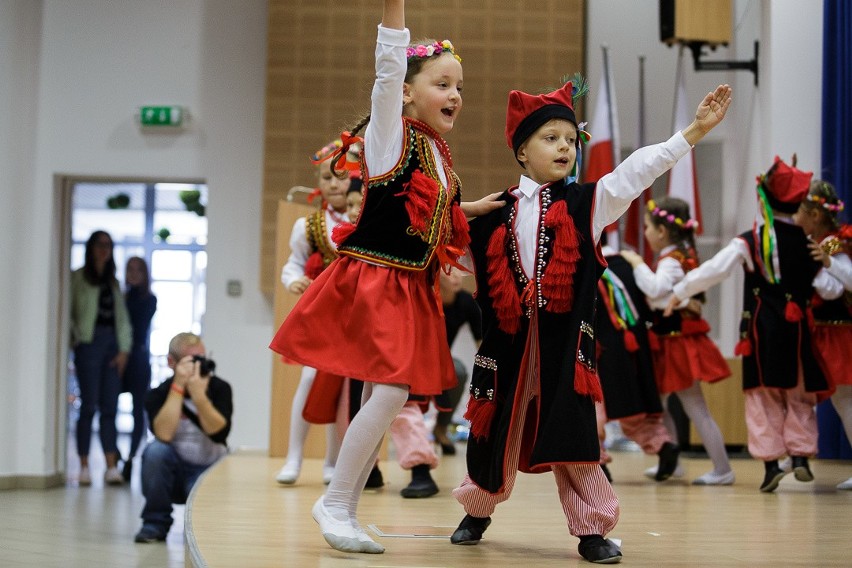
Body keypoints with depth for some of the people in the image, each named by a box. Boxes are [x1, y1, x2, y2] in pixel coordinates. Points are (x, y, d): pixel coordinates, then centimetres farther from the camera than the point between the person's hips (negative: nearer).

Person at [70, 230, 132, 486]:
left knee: (110, 407, -1)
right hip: (89, 342, -4)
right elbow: (68, 313, 0)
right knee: (89, 405, -6)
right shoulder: (78, 278, 5)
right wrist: (77, 340, -10)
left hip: (112, 344, 4)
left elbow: (123, 316, 14)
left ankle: (111, 466, -3)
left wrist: (124, 349, 4)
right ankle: (84, 467, -2)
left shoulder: (113, 282, 19)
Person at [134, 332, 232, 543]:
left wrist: (198, 394, -31)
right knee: (155, 450, -31)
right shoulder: (159, 393, -9)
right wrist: (178, 387, -27)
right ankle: (156, 523, -12)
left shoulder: (219, 388, -6)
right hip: (174, 472, 1)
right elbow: (164, 434, -27)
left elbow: (219, 433, -20)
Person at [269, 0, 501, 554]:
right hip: (371, 280, -8)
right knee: (391, 392, -16)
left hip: (410, 290, 8)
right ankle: (335, 502, -2)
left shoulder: (438, 153, 12)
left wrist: (479, 208, 17)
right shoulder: (391, 134, -8)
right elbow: (389, 67, -23)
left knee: (384, 397, 7)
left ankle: (346, 509, 17)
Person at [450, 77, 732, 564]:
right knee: (498, 428, 12)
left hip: (566, 339, -2)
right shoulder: (497, 214, 8)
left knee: (571, 430, -7)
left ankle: (592, 528, 3)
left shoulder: (588, 203, 4)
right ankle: (478, 511, 34)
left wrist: (695, 131, -14)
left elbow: (638, 171, -6)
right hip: (508, 338, 2)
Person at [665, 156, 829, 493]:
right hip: (798, 326, 2)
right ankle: (801, 454, 4)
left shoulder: (749, 242, -5)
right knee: (799, 395, 13)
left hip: (762, 326, -2)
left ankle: (770, 461, 0)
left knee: (763, 397, 5)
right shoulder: (809, 242, 2)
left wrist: (679, 293, 0)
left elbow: (713, 270, -9)